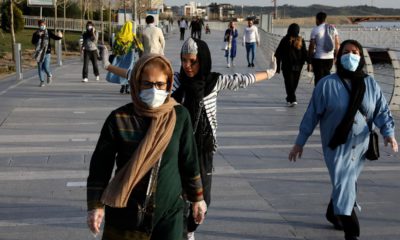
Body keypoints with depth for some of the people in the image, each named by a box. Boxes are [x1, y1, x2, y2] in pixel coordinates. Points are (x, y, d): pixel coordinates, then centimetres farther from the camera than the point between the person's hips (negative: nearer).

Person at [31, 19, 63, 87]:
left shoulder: (48, 32, 4)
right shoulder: (36, 33, 3)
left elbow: (54, 37, 4)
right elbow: (33, 42, -9)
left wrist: (60, 37, -18)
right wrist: (38, 36, -22)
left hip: (47, 52, -1)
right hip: (39, 53, 1)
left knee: (46, 67, -11)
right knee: (40, 68, 3)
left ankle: (49, 75, 21)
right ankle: (42, 81, 13)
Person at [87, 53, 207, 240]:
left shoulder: (180, 116, -4)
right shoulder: (119, 118, -9)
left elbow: (188, 160, 6)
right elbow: (100, 164, -2)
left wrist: (197, 198, 13)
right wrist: (95, 205, -3)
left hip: (169, 212, 1)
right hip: (126, 212, -1)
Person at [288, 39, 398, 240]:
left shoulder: (370, 84, 2)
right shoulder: (327, 84, -8)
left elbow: (382, 111, 3)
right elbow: (312, 114, -5)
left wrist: (388, 133, -15)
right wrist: (300, 142, -3)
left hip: (360, 145, 4)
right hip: (336, 145, -4)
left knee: (347, 184, 18)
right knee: (344, 185, -11)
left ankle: (334, 214, 44)